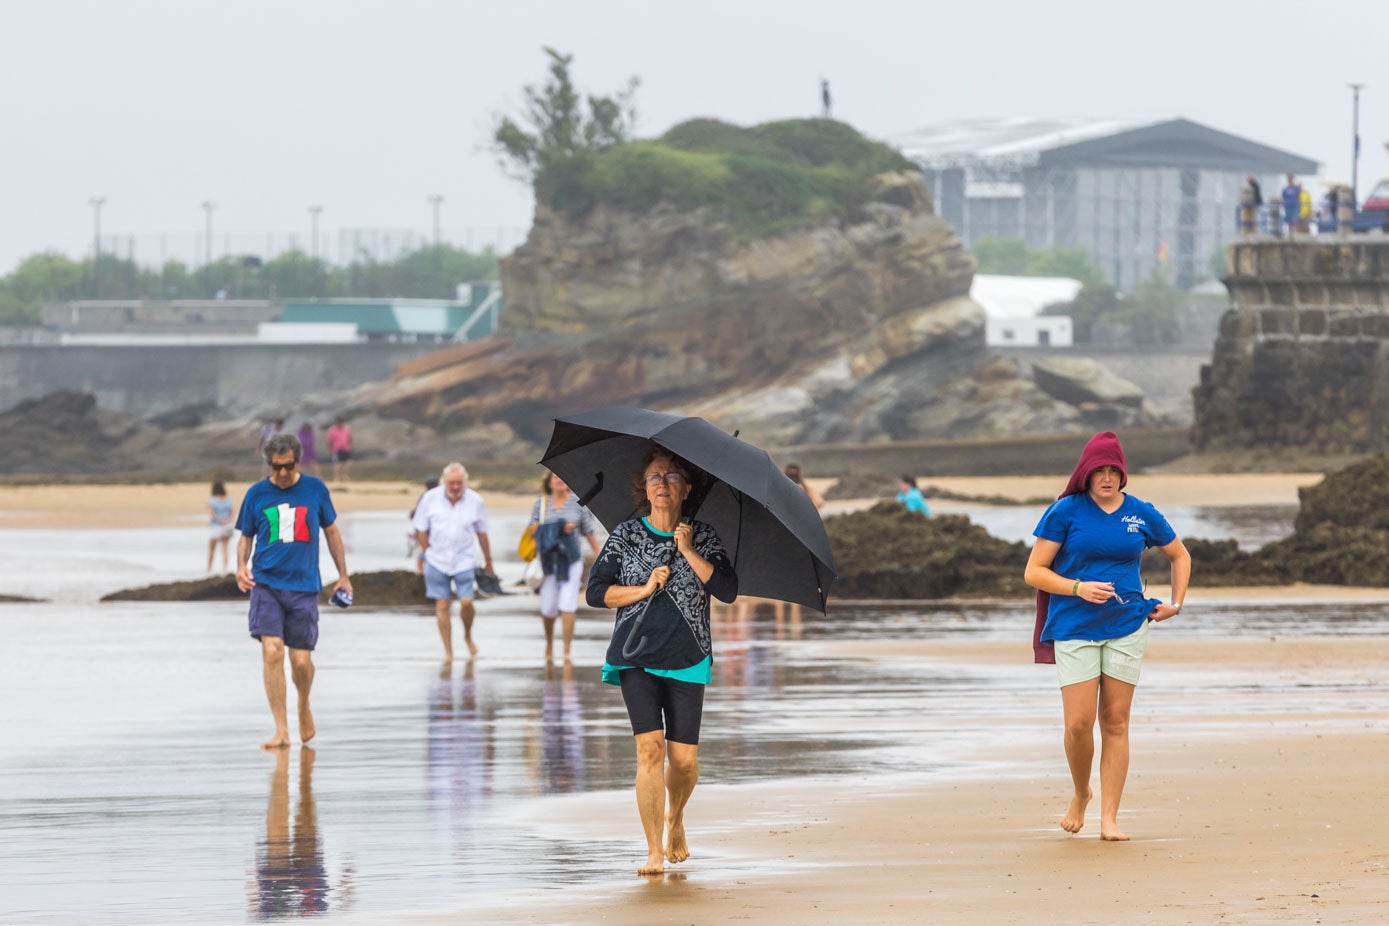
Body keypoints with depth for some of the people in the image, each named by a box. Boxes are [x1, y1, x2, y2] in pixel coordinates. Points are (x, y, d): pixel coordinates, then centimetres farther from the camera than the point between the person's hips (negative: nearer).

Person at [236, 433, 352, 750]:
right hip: (266, 582, 0)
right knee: (272, 651, -16)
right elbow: (246, 536, 13)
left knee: (301, 661, 0)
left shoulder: (315, 489, 3)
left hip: (304, 585, 0)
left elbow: (331, 531, 15)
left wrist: (343, 576, 17)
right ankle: (281, 731, -12)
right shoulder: (257, 494, 3)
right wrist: (241, 566, -7)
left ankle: (304, 706, 34)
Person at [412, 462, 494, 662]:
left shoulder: (475, 501, -3)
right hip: (437, 561, 0)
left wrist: (488, 561, 12)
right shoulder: (430, 498, -4)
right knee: (442, 606, 0)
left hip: (463, 561, 0)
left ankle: (468, 636, 19)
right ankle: (448, 651, 8)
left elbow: (482, 533, 7)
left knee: (466, 602, -11)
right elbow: (421, 530, 4)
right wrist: (428, 554, 2)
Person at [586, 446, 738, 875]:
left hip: (686, 660, 1)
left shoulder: (703, 537, 5)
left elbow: (728, 591, -6)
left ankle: (675, 818, 32)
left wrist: (688, 551, -12)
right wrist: (644, 589, -9)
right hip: (636, 658, -1)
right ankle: (654, 851, -12)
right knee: (650, 746, -15)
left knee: (684, 759, -2)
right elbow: (596, 592, 4)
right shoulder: (626, 535, 6)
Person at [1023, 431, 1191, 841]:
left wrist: (1176, 603, 11)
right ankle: (1080, 794, 19)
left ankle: (1109, 818, 3)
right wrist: (1078, 588, -16)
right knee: (1079, 723, -9)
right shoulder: (1066, 512, -3)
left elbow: (1180, 556, 23)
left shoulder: (1142, 514, 5)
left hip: (1127, 627, 2)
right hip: (1074, 630, -2)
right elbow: (1034, 573, -3)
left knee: (1115, 723, 0)